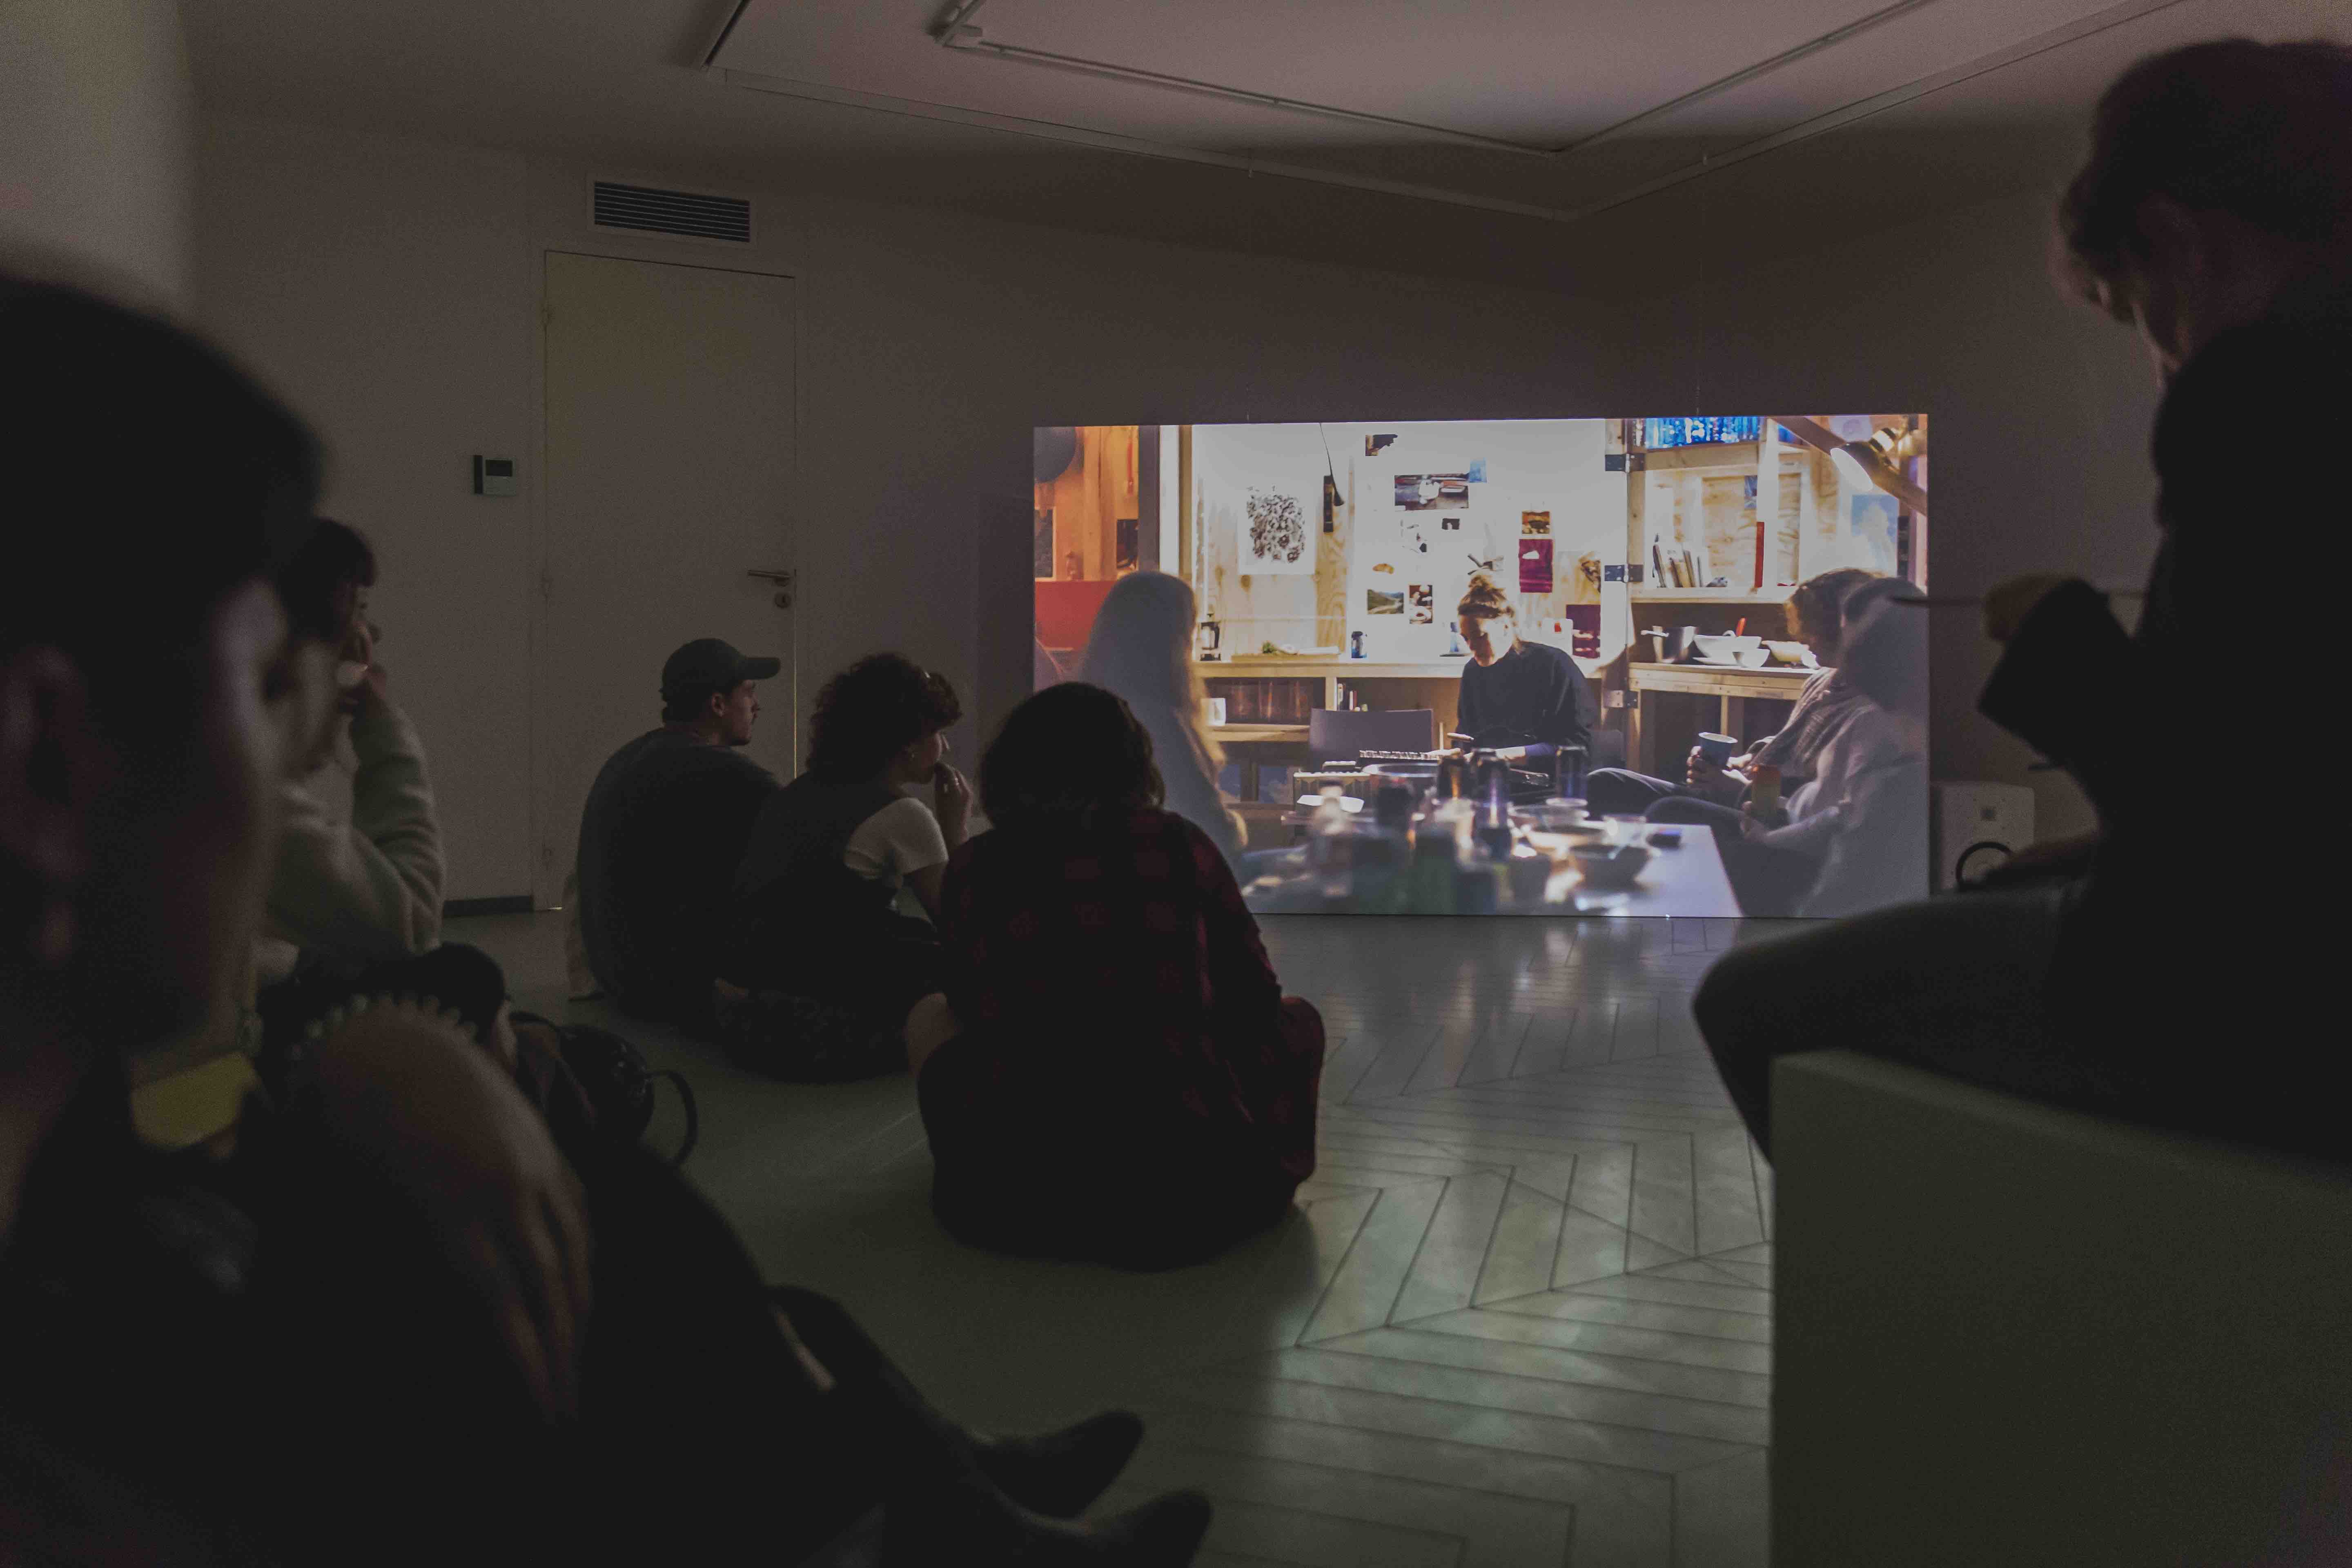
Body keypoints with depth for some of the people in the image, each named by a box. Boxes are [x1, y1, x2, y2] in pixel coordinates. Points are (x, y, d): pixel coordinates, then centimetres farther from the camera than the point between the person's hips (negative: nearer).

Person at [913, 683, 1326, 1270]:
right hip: (1190, 1201, -1)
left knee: (930, 1014, 28)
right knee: (1296, 1018, 26)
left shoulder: (975, 864, 3)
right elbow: (1256, 998, 11)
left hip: (1006, 1202, 1)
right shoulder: (1177, 843, 1)